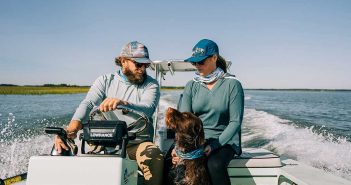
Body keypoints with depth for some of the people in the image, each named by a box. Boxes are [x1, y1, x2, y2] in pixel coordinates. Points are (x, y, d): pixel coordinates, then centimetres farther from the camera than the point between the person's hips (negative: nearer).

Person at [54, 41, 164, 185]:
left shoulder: (151, 85, 3)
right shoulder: (105, 81, 7)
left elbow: (147, 109, -18)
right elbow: (88, 104, -9)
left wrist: (123, 103, -39)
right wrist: (74, 124, -31)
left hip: (137, 143, -2)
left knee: (155, 157, -31)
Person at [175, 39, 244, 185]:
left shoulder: (232, 84, -4)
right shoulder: (191, 86, 6)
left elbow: (235, 122, -8)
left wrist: (214, 145, -19)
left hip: (223, 140, -2)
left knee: (214, 165, -34)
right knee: (175, 161, -26)